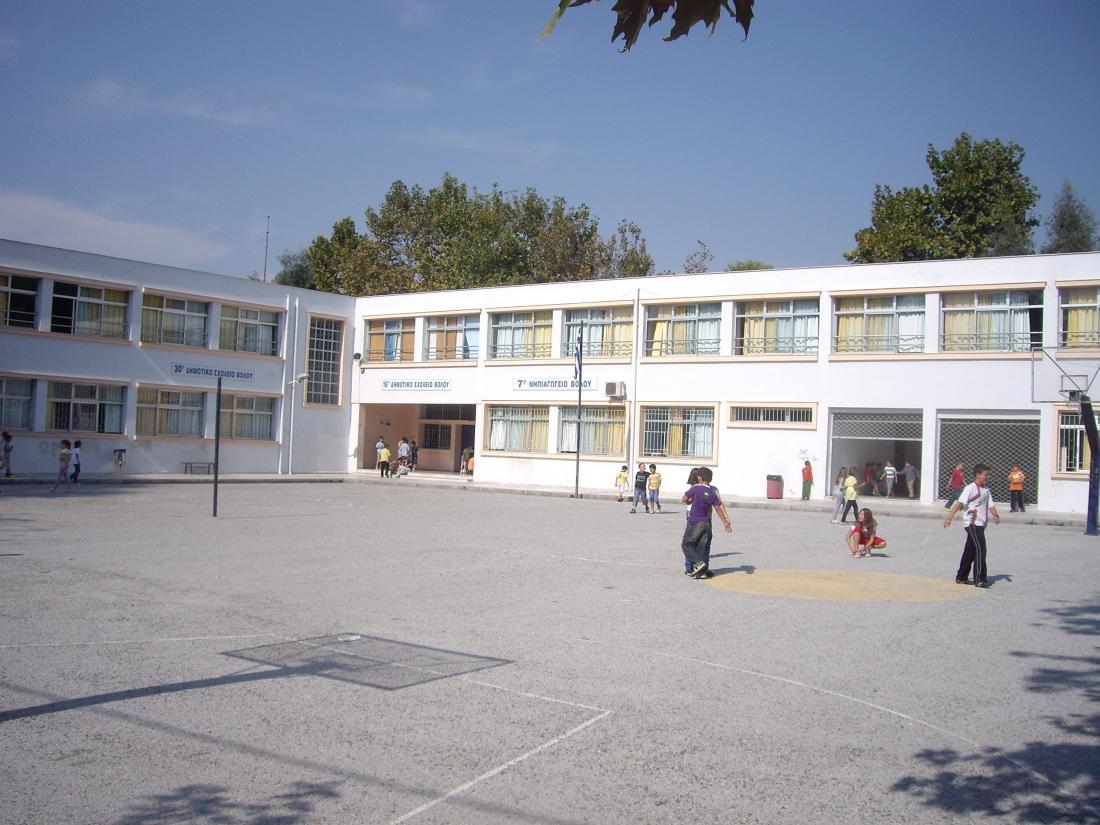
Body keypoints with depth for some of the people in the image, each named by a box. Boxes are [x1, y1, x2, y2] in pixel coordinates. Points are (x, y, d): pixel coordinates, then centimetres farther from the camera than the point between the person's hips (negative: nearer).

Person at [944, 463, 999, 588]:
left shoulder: (986, 489, 13)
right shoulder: (970, 488, -11)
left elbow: (990, 504, 12)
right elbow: (960, 503, -19)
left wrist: (995, 515, -8)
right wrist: (949, 517, -27)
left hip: (980, 524, 8)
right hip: (972, 523, -8)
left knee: (970, 551, 13)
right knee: (980, 549, -13)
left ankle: (961, 577, 22)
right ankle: (980, 579, -10)